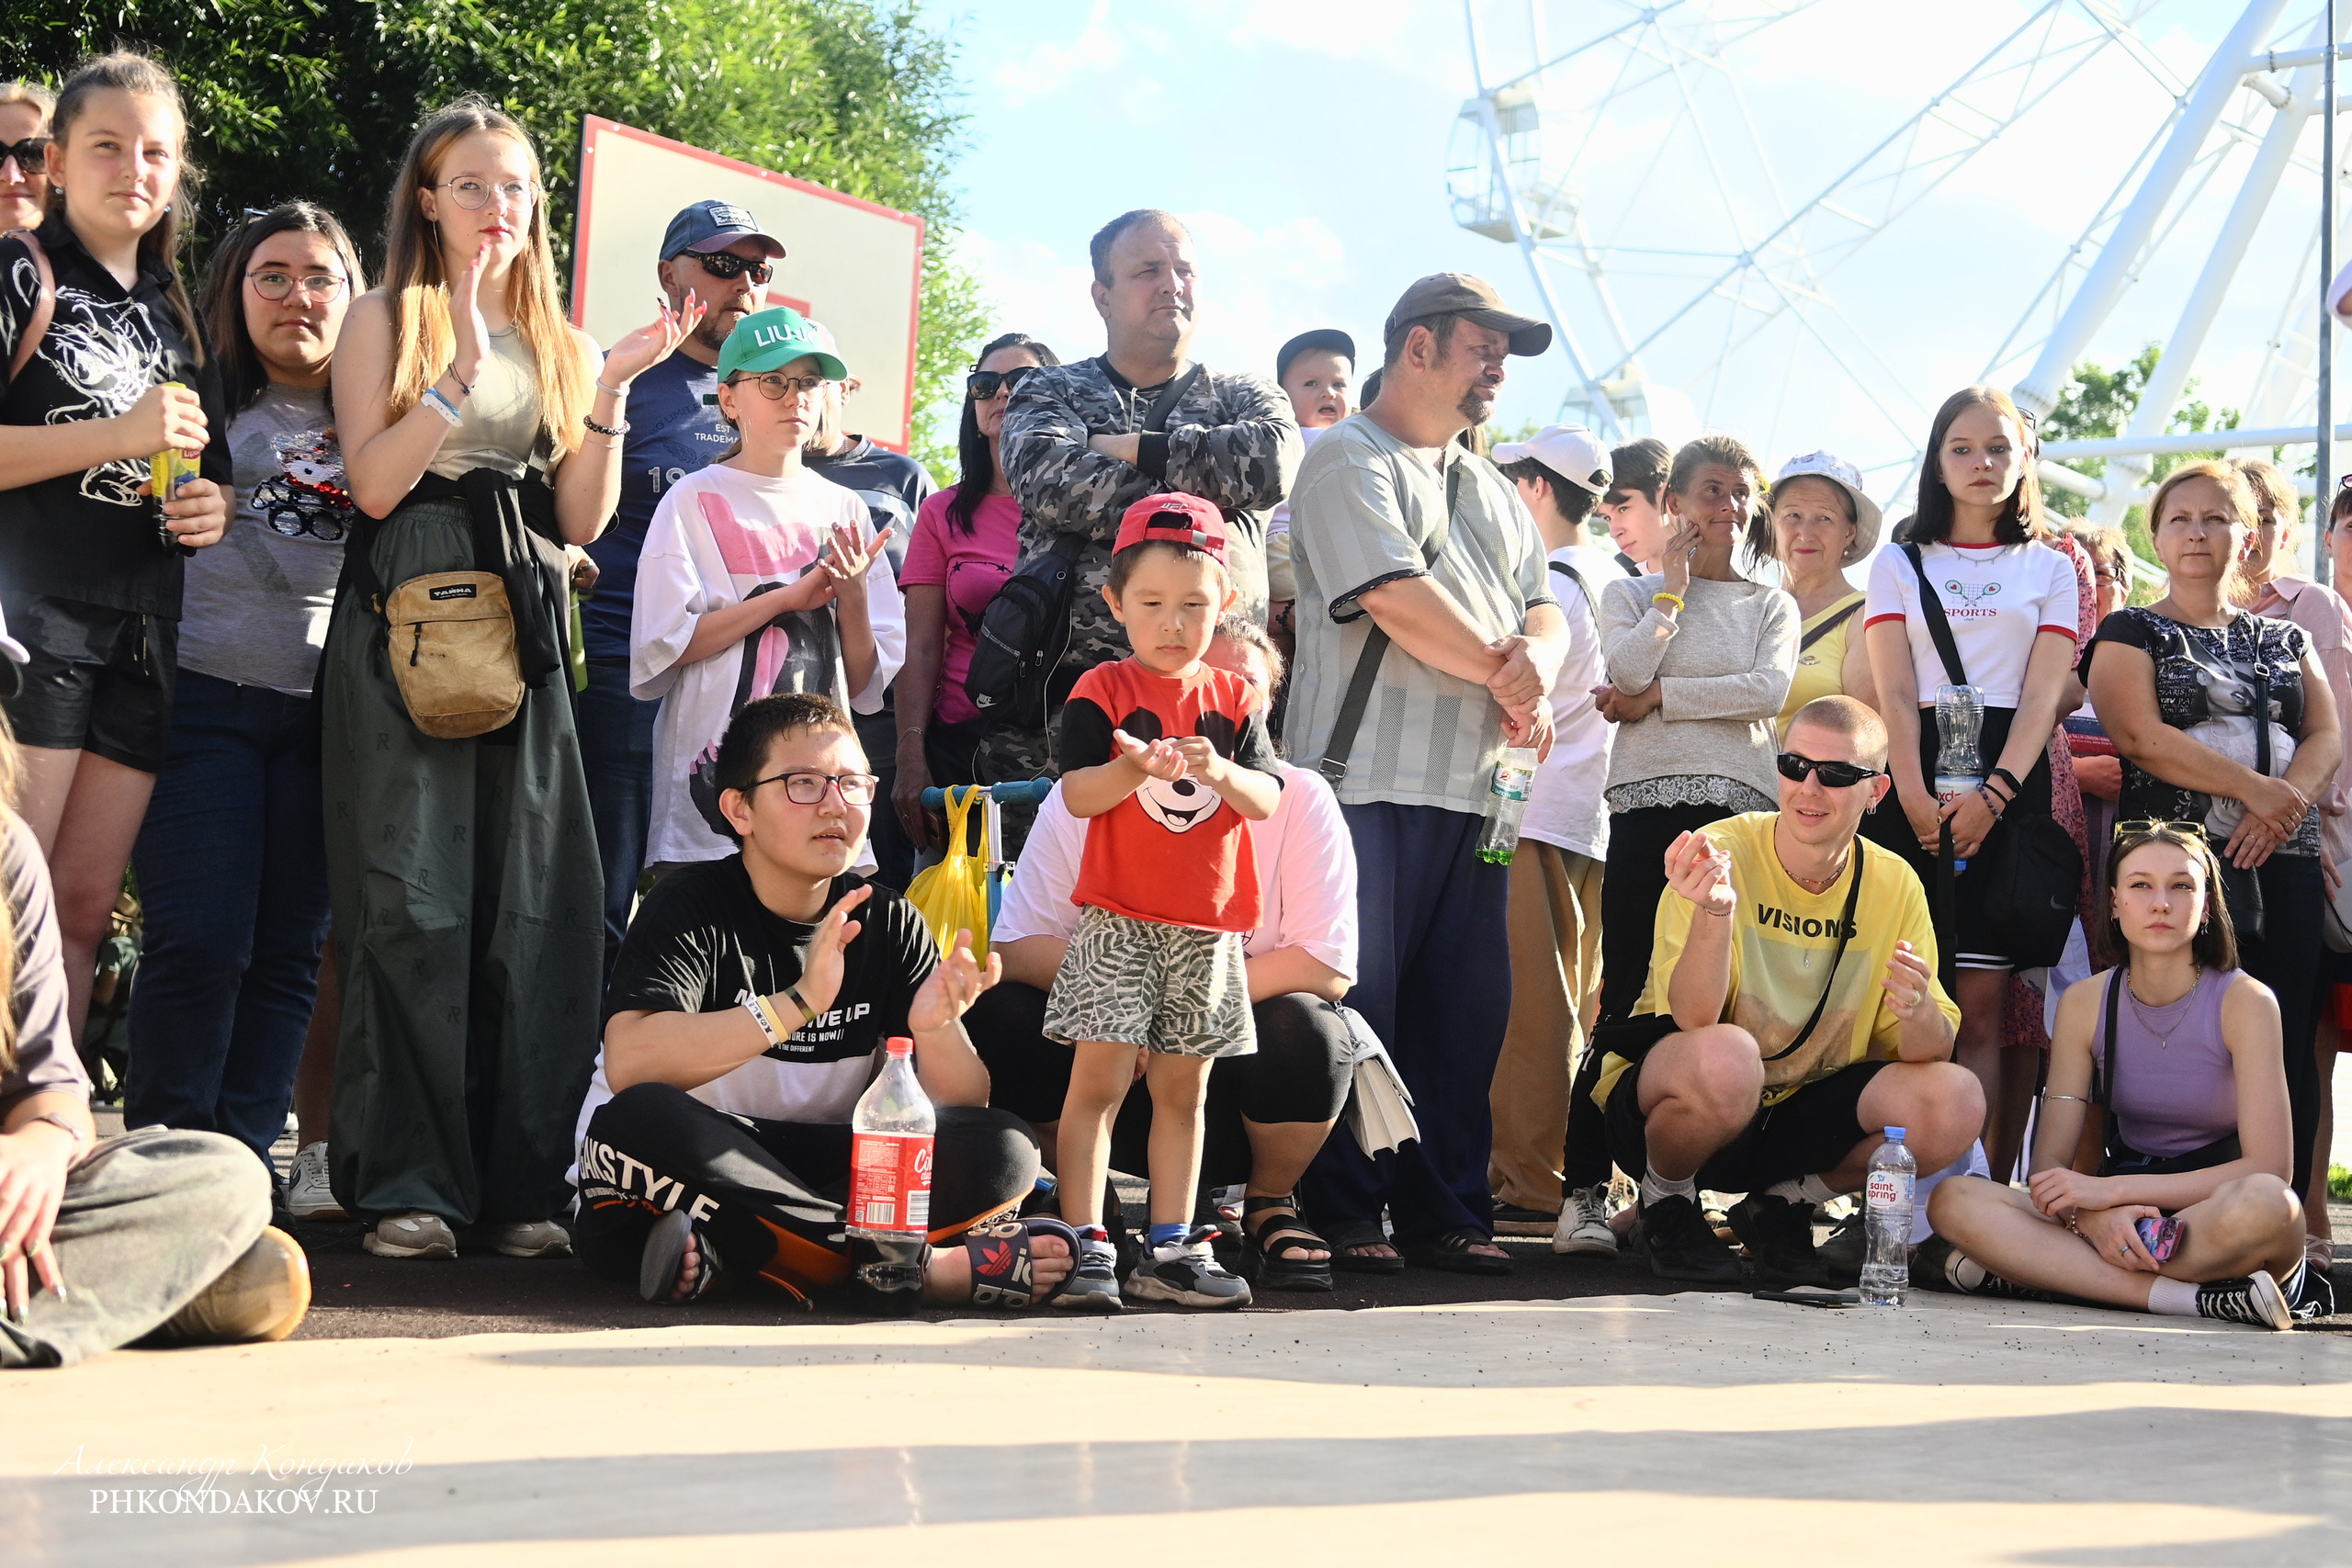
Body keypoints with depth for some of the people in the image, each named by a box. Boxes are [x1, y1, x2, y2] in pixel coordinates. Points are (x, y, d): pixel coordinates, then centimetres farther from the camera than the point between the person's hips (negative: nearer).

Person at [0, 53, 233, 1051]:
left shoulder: (176, 313, 19)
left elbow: (210, 468, 28)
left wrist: (217, 504, 6)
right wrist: (121, 435, -16)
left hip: (143, 633, 6)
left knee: (86, 907, 6)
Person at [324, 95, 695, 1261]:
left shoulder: (557, 345, 19)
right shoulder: (386, 321, 7)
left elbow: (581, 519, 12)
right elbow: (373, 483, -7)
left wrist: (611, 390, 2)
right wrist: (464, 370, -13)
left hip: (521, 639, 4)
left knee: (534, 903, -1)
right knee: (412, 899, -7)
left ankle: (523, 1182, 3)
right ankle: (404, 1183, -4)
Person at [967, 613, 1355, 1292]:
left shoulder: (1299, 799, -7)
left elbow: (1328, 968, -14)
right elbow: (1015, 948, -10)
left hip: (1234, 1070, -1)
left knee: (1305, 1031, -32)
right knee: (998, 1014, -23)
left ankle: (1270, 1206, 0)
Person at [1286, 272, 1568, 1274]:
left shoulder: (1493, 493, 24)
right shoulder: (1349, 460, -1)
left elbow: (1543, 610, 18)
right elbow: (1394, 599, -13)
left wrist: (1536, 657, -6)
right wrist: (1506, 676, -5)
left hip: (1473, 785, 8)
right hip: (1369, 779, -7)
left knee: (1465, 1009, 6)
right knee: (1354, 1004, -5)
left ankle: (1444, 1214, 12)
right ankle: (1343, 1217, 1)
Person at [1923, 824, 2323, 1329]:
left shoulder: (2244, 1001, -8)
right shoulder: (2085, 1002, 3)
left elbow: (2268, 1168, -17)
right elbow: (2050, 1162, -1)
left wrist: (2108, 1190, -20)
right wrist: (2093, 1217, -25)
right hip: (2123, 1217, 3)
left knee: (2267, 1204, -40)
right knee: (1954, 1201, -22)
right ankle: (2188, 1296, -32)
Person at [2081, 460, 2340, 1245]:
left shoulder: (2285, 638, 23)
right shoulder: (2131, 633, 10)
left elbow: (2327, 734, 11)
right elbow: (2142, 737, -5)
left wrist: (2289, 802, -10)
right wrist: (2255, 790, -11)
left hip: (2280, 862, 4)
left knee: (2284, 1053, -6)